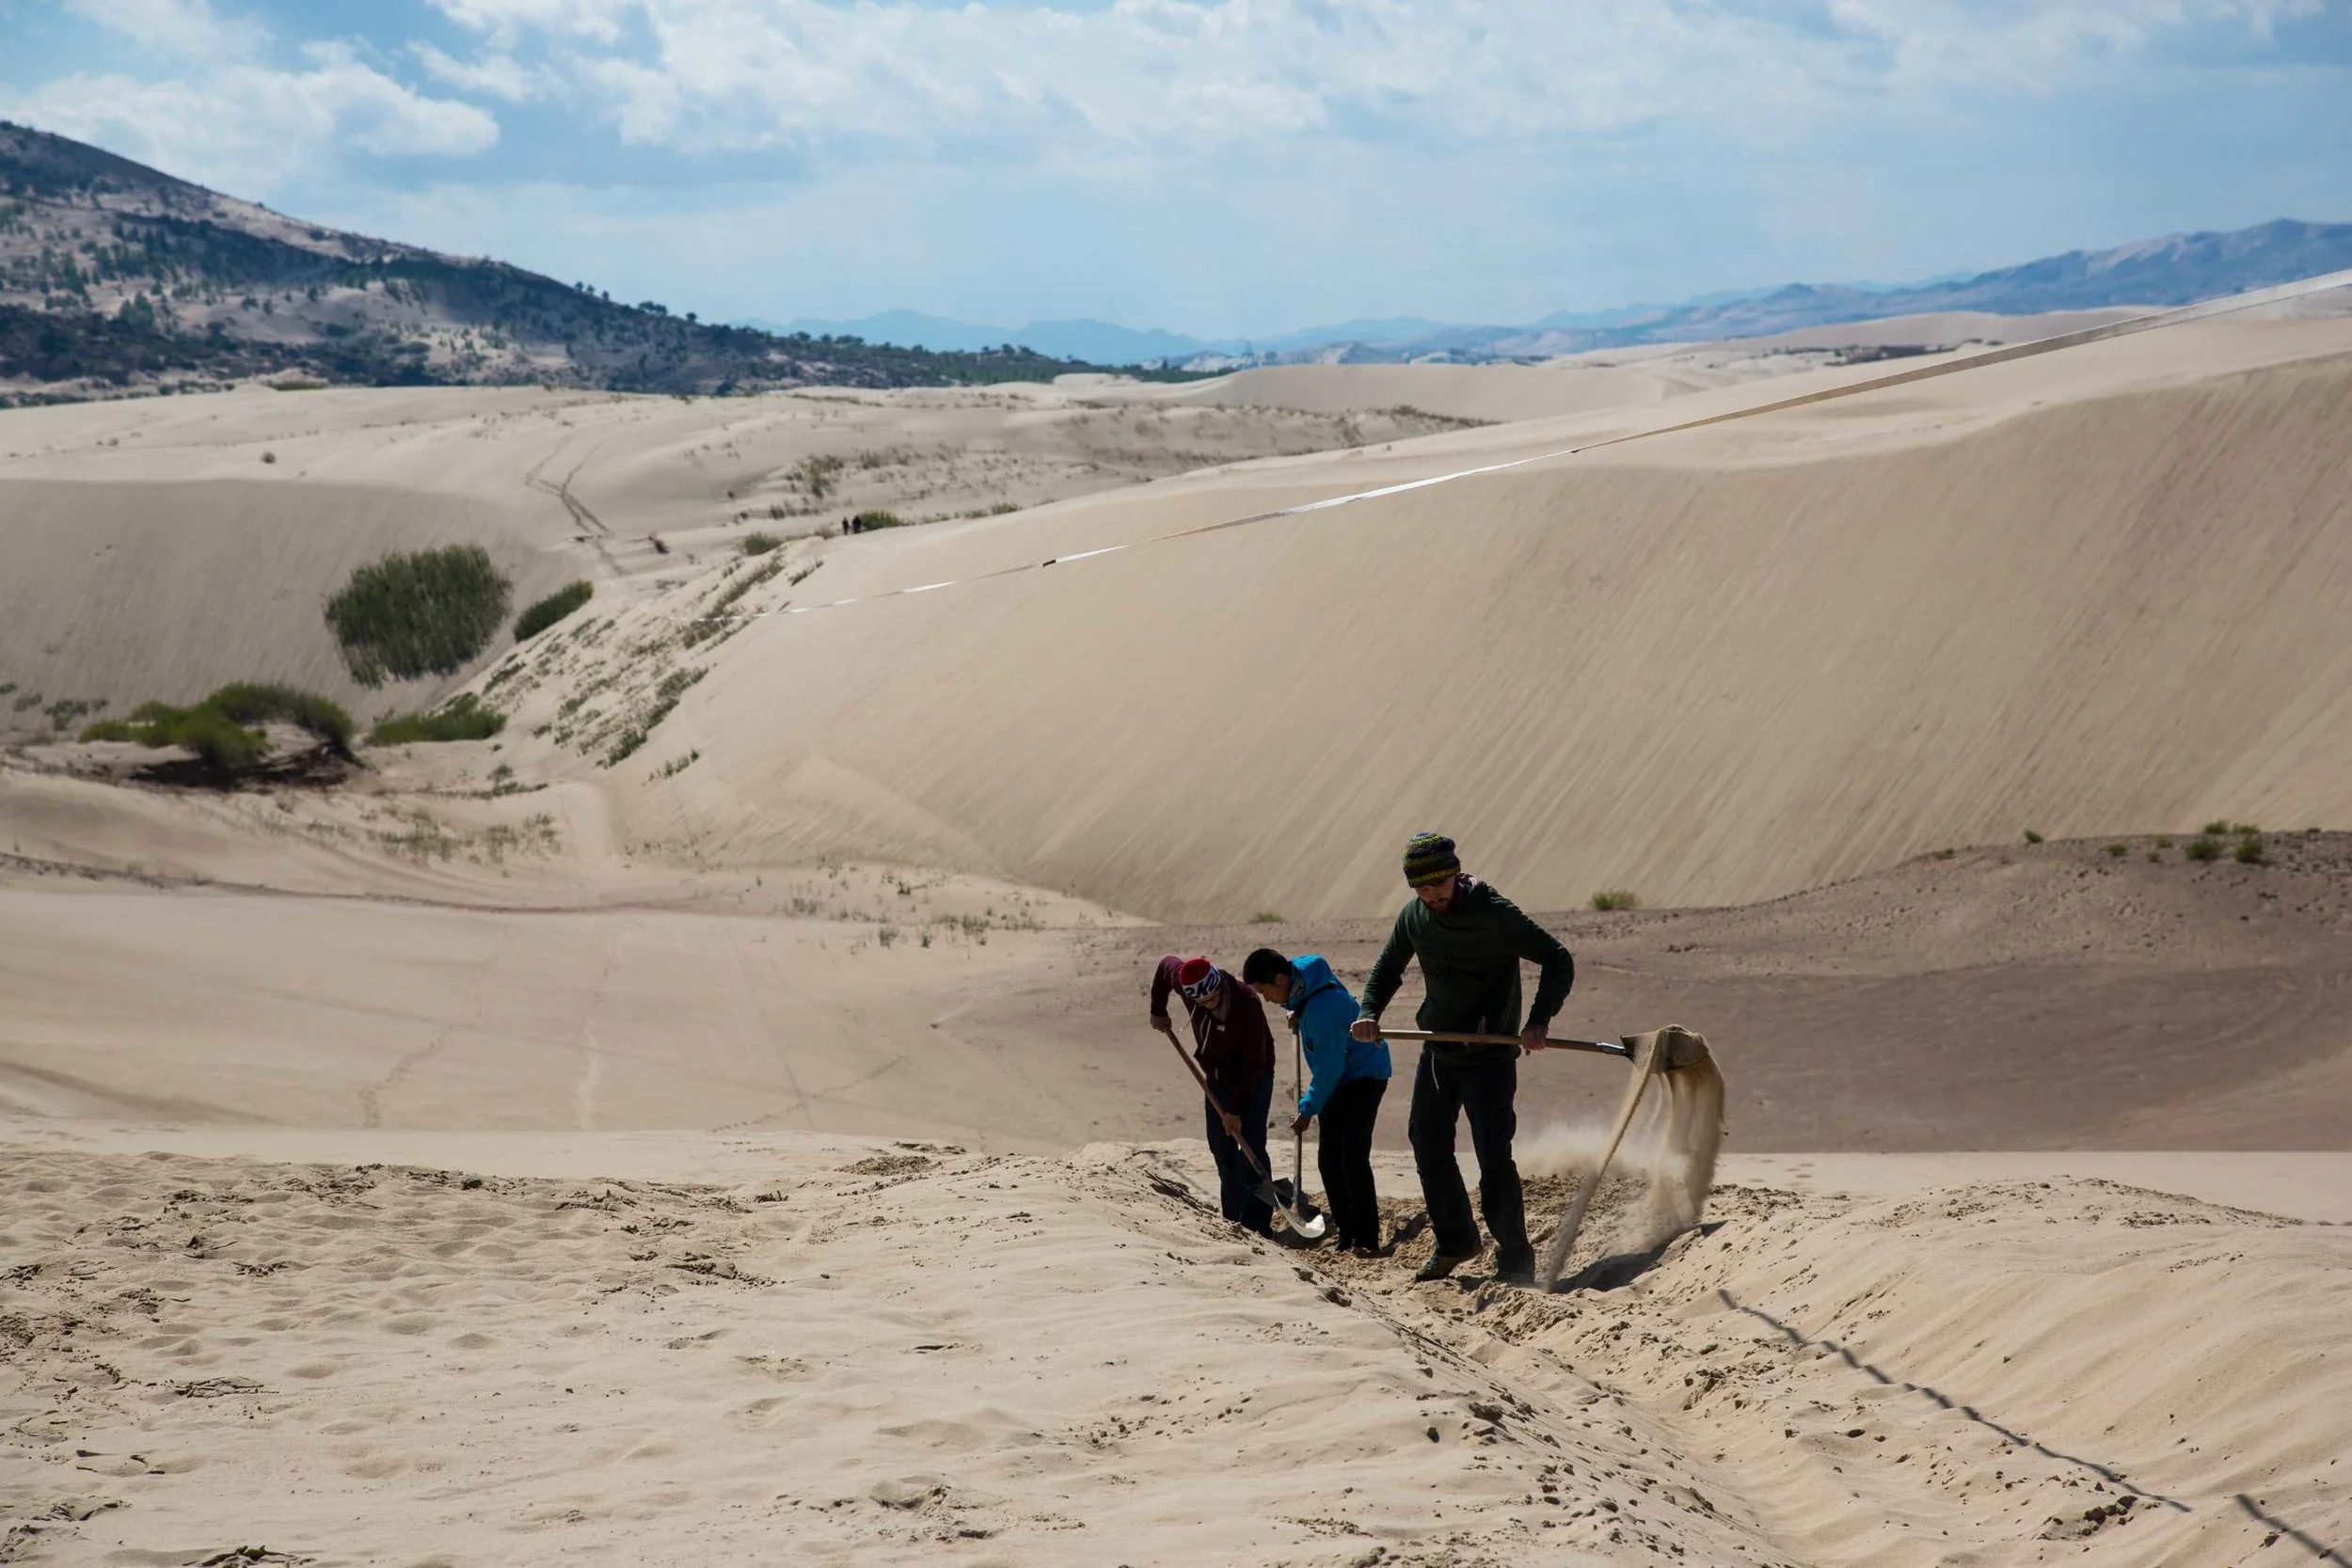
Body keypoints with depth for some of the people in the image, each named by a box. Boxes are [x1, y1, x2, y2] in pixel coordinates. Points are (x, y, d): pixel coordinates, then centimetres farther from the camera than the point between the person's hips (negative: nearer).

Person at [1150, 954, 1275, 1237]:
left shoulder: (1246, 1006, -35)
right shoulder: (1184, 981, -19)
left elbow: (1253, 1064, -29)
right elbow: (1166, 963, 6)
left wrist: (1235, 1110, -26)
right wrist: (1158, 1010, 10)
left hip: (1254, 1078, -6)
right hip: (1217, 1074, 6)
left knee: (1250, 1146, -15)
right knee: (1221, 1147, 8)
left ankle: (1256, 1222, -16)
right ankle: (1233, 1216, 18)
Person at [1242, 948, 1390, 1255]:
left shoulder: (1323, 1008, -31)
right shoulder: (1302, 969, -4)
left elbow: (1329, 1068, -24)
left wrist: (1308, 1109, -15)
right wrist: (1298, 1016, 6)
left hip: (1364, 1075, -10)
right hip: (1339, 1078, 10)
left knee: (1353, 1157, -19)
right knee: (1329, 1159, 6)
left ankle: (1367, 1241, -19)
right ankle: (1348, 1236, 10)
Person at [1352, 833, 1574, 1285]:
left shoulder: (1494, 914, -19)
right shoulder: (1414, 917, -1)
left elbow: (1558, 960, -16)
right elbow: (1388, 966, 17)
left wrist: (1539, 1020, -28)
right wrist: (1369, 1011, -2)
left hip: (1490, 1057, -7)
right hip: (1437, 1052, 7)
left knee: (1494, 1156, -11)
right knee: (1428, 1146, 15)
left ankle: (1515, 1257, 1)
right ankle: (1455, 1242, 33)